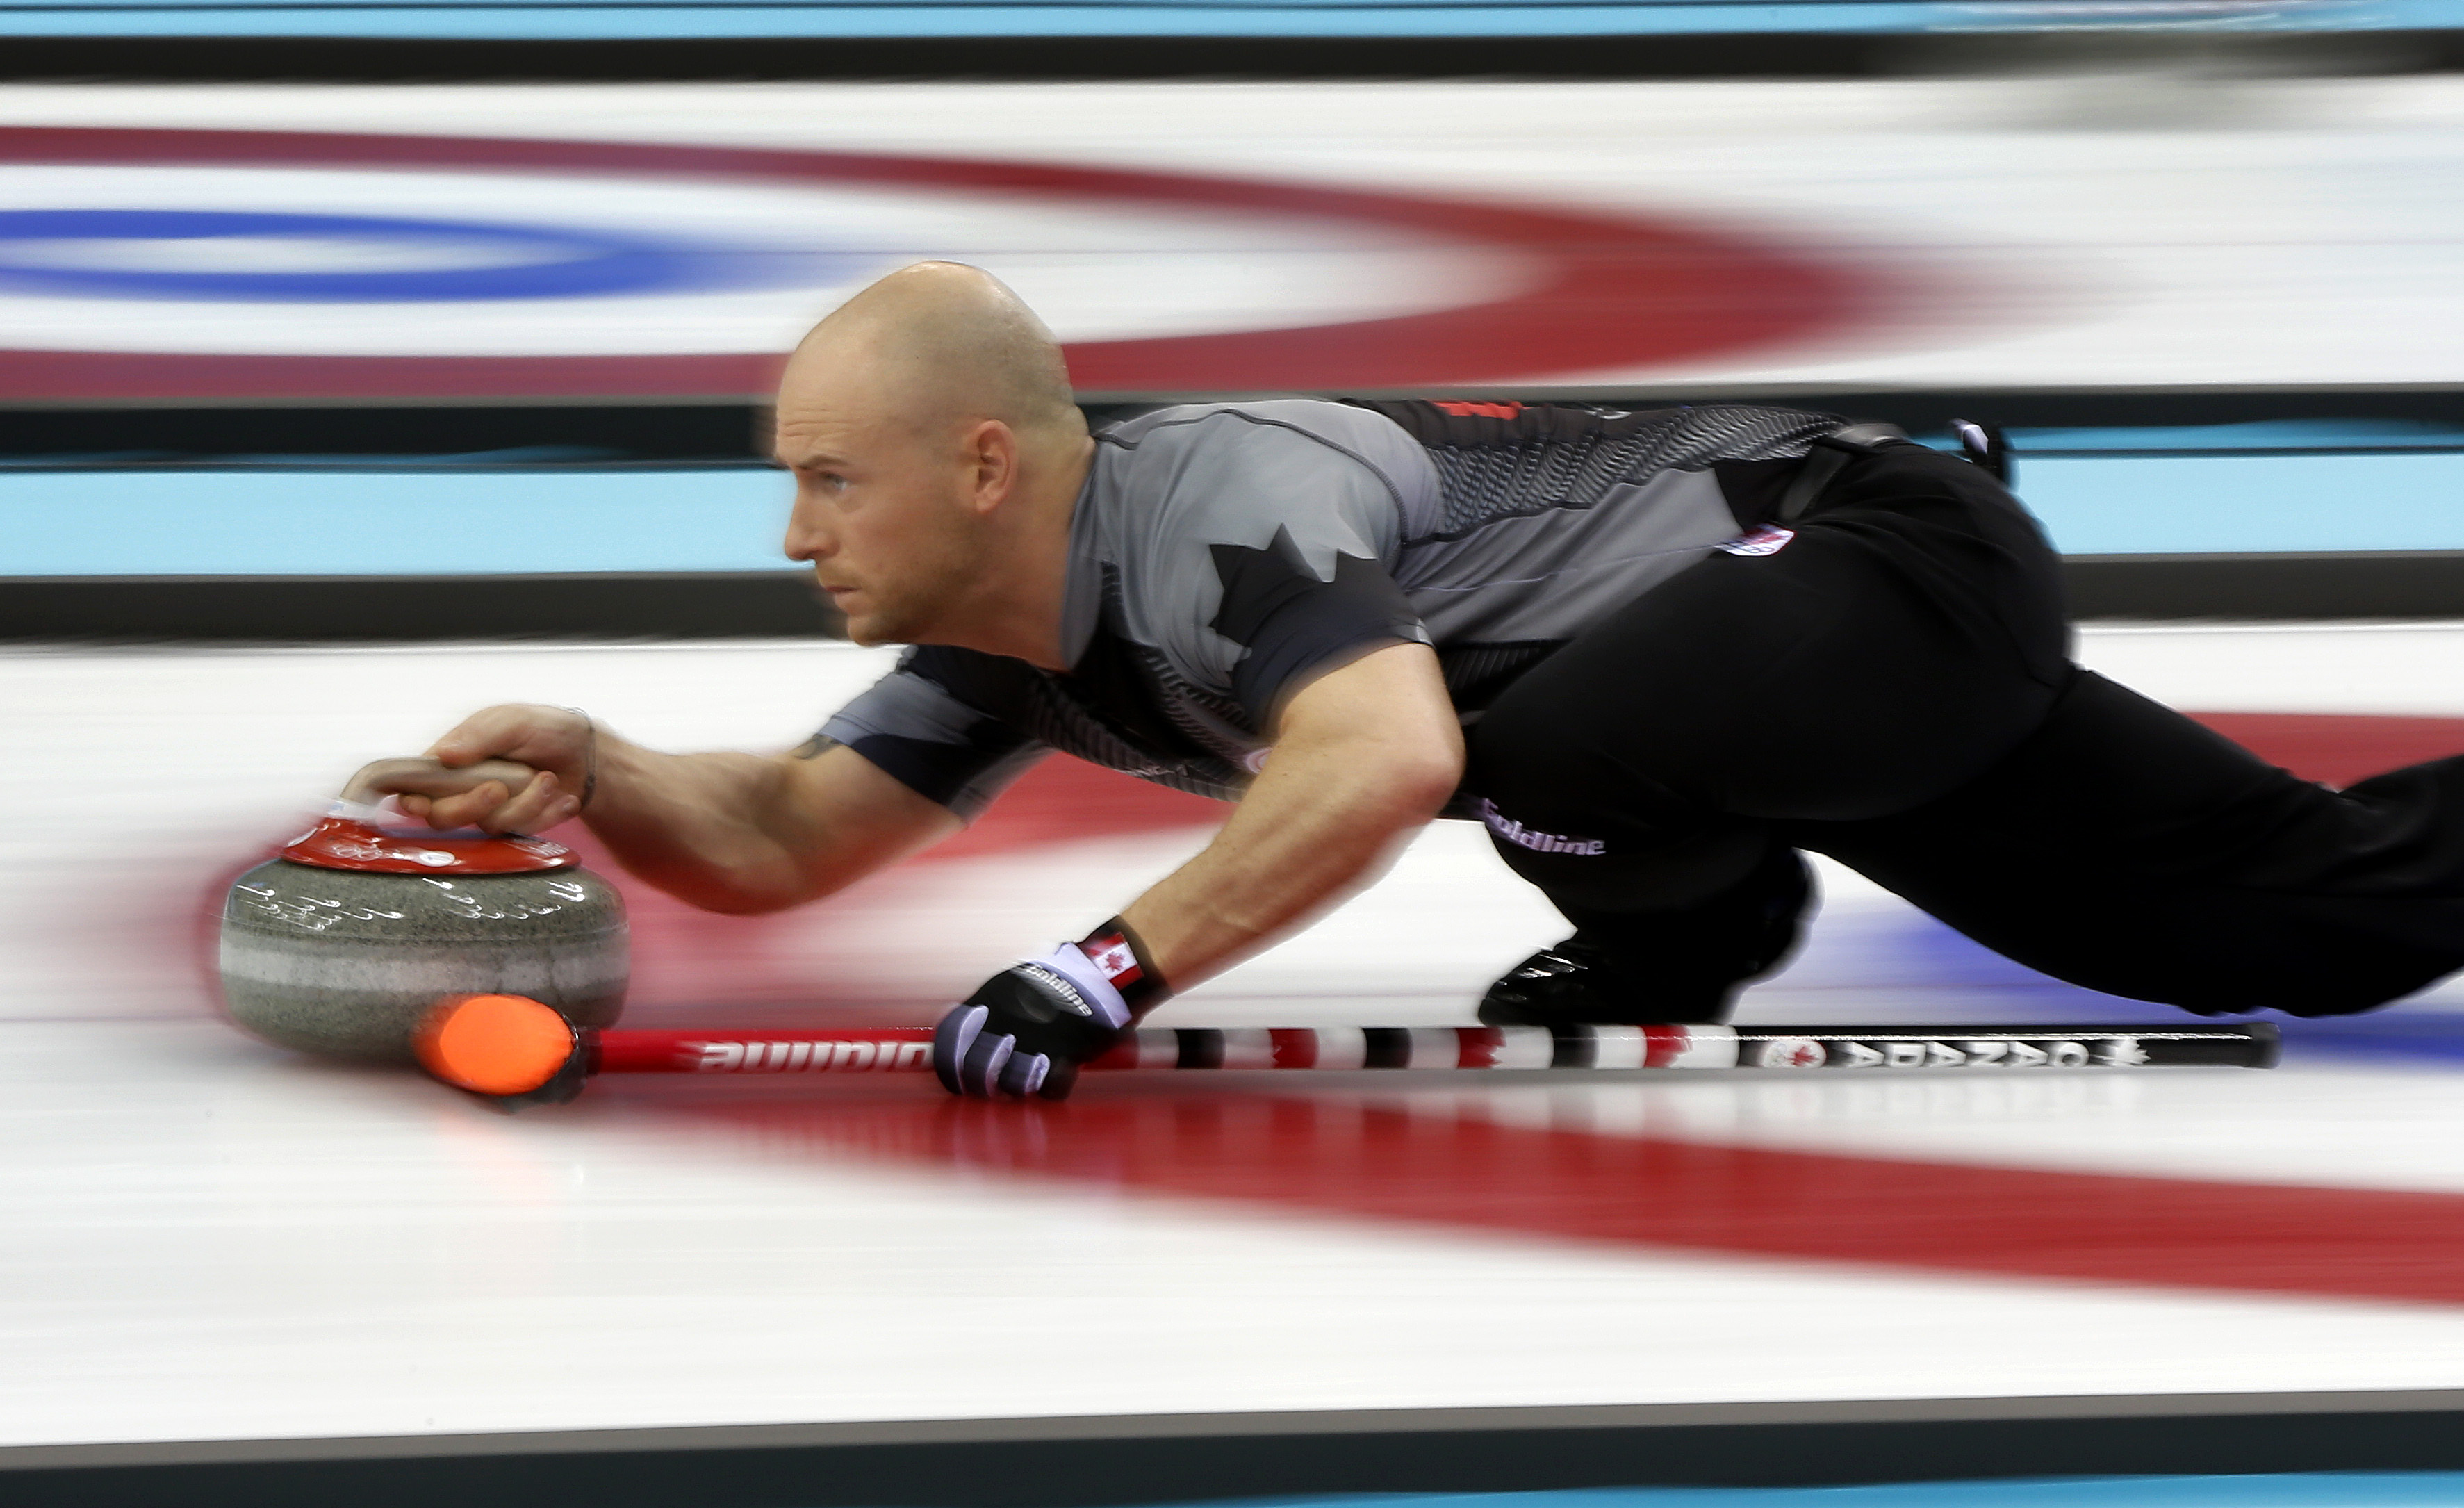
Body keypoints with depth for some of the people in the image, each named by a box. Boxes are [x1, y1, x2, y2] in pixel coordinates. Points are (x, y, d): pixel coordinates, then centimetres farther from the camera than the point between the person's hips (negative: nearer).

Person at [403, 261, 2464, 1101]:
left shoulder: (1212, 502, -27)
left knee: (1543, 748, -35)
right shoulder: (1016, 643, 3)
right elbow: (779, 843, 5)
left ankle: (1683, 945, -4)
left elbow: (1386, 760, -43)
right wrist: (595, 773, -13)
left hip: (1889, 551, -9)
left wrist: (1118, 969, -41)